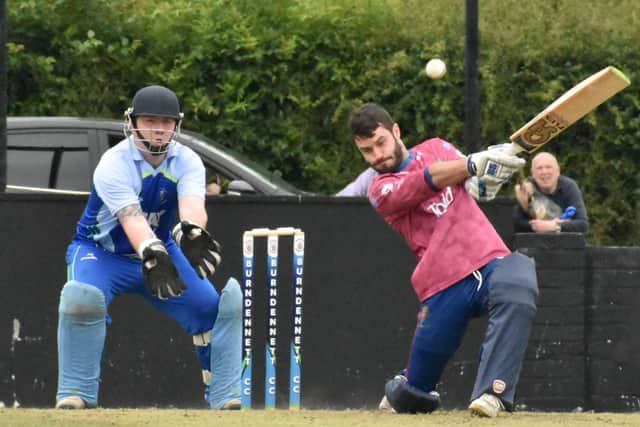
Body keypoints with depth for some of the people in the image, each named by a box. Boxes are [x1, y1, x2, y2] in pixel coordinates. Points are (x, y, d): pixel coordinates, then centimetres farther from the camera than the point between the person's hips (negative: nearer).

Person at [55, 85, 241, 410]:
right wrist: (152, 255, -62)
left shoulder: (187, 162, -12)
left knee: (221, 305, -11)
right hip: (102, 253, -4)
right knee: (80, 297, -35)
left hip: (161, 250, 4)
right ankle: (76, 394, -24)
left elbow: (192, 205, -34)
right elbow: (131, 218, -43)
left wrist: (192, 232, -59)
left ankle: (226, 396, 1)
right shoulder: (113, 164, -26)